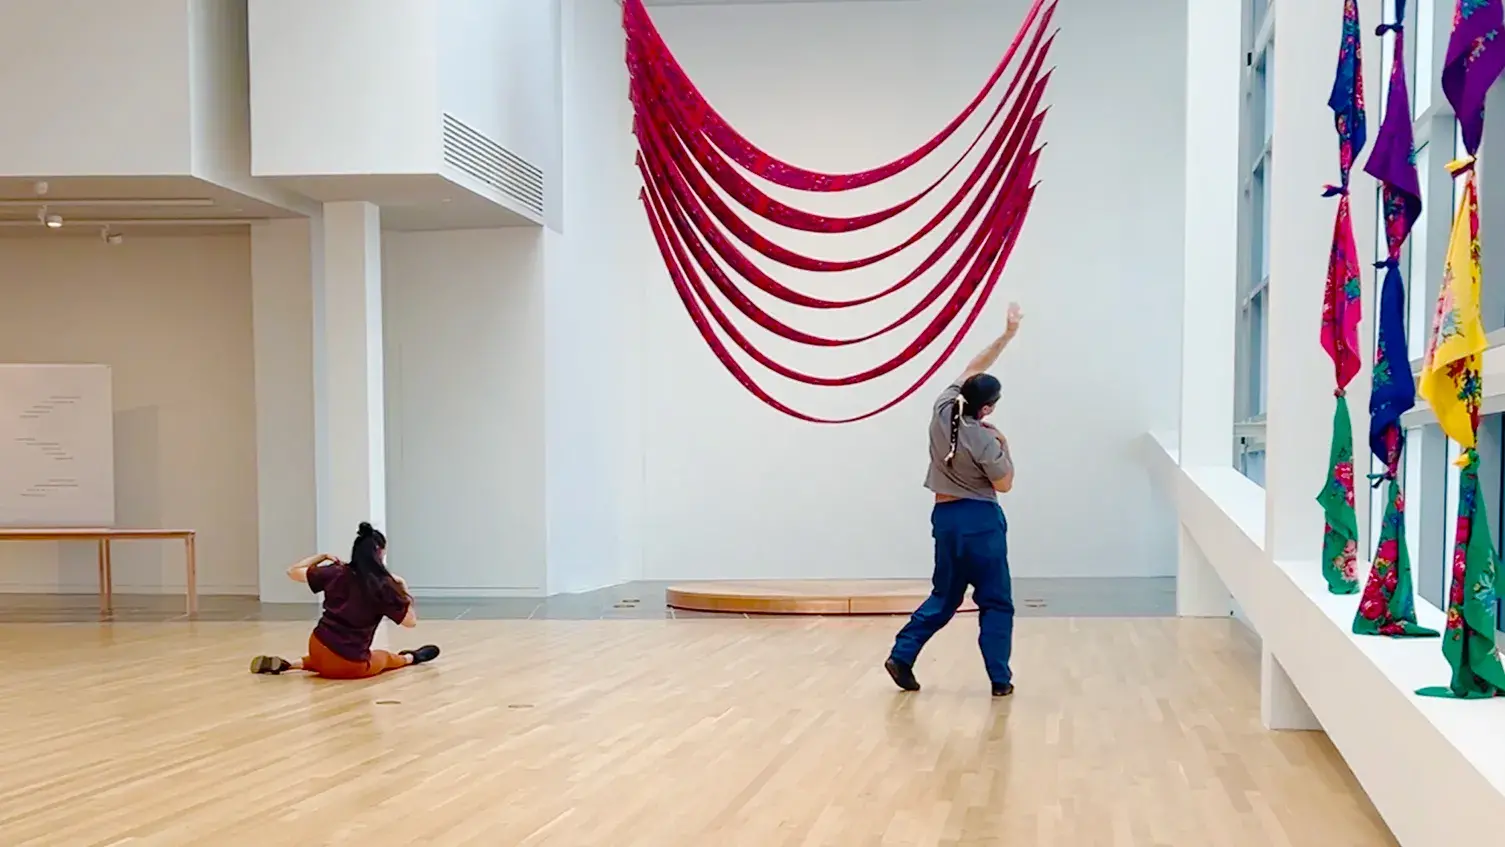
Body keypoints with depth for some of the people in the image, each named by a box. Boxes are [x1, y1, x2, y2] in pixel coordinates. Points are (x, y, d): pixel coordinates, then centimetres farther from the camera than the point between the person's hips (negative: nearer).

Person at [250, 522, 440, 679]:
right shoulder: (383, 586, -10)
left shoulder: (336, 573, 0)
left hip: (319, 649, 3)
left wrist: (323, 557, 19)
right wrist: (402, 587, 4)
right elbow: (411, 621, -3)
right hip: (351, 665, -3)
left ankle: (288, 665, 19)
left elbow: (292, 572, 12)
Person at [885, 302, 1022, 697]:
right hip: (981, 521, -6)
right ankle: (1000, 679, 4)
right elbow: (1004, 484, -5)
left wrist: (1008, 334, 9)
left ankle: (902, 655, 7)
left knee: (944, 597, 17)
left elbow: (972, 370, 8)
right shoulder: (984, 441, -19)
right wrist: (1005, 446, 6)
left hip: (946, 517, 6)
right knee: (995, 602, 4)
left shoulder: (944, 409, -5)